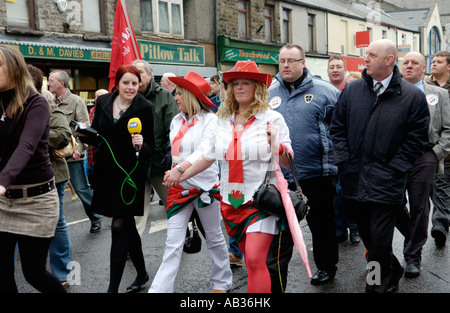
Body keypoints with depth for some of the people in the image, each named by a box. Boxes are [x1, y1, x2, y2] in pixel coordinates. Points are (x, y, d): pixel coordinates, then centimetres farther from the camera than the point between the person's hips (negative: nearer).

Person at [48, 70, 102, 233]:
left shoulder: (76, 101, -4)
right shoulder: (51, 102, 12)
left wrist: (79, 148, -19)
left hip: (72, 155, -5)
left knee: (82, 189, 3)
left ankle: (95, 218, 21)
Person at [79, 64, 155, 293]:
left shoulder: (145, 108, -8)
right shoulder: (103, 102, 4)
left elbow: (150, 147, -7)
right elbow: (95, 136, 12)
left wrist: (141, 146, -28)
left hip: (131, 173, -5)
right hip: (107, 171, 5)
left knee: (119, 227, -7)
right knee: (127, 225, 15)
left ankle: (113, 287, 1)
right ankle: (142, 273, 34)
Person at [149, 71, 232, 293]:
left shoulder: (210, 120, -10)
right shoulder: (176, 121, 9)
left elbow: (205, 151, -24)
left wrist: (179, 169, -34)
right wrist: (173, 173, 4)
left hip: (205, 186, -4)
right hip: (180, 187, 5)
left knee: (214, 239, 12)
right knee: (173, 243, 0)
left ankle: (222, 283, 31)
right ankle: (159, 289, 1)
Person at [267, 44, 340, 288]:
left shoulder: (323, 90, -2)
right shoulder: (269, 95, 8)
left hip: (317, 173, -2)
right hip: (280, 175, 2)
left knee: (322, 223, 16)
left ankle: (326, 266, 37)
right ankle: (274, 281, 15)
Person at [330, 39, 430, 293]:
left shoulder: (413, 96, -5)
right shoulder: (352, 90, 6)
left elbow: (417, 138, -3)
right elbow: (338, 127, 11)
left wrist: (393, 169, -9)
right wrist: (344, 160, 1)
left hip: (386, 185, -4)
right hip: (354, 181, 5)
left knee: (380, 241, -1)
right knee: (367, 236, 17)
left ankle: (379, 286, 19)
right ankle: (393, 272, 41)